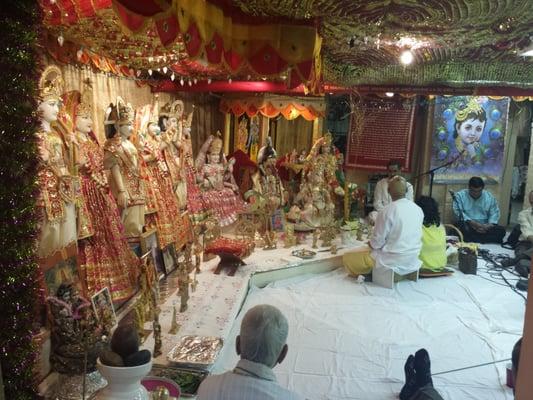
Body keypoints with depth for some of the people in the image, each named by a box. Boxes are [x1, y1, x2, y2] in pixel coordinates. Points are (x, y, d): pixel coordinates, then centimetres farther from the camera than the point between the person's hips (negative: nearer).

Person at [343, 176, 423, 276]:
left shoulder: (387, 211, -22)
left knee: (347, 257, 2)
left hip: (392, 260, -7)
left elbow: (377, 243, -15)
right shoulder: (418, 210, -3)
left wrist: (371, 243, 8)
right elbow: (405, 235, 11)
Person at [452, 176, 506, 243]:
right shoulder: (460, 195, 1)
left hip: (484, 226, 3)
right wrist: (471, 222, -23)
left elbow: (495, 213, 6)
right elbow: (458, 212, -9)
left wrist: (490, 225, -15)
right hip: (467, 224, -3)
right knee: (464, 229, -37)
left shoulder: (489, 197, 10)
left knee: (501, 230, -23)